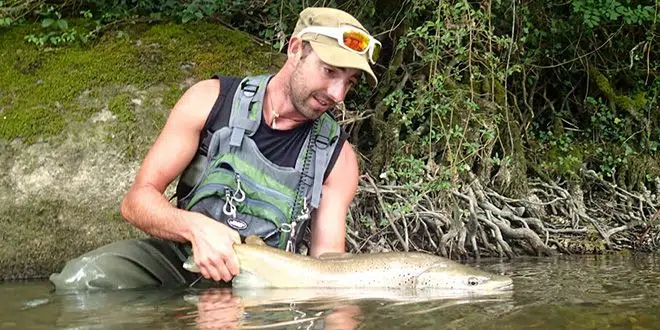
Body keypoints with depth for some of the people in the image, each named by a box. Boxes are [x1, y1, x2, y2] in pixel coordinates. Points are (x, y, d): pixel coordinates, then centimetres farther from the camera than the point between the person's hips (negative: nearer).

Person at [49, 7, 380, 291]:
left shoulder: (337, 157, -3)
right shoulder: (211, 100, -7)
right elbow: (137, 200, -9)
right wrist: (195, 227, -31)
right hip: (180, 257, -2)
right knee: (85, 277, -30)